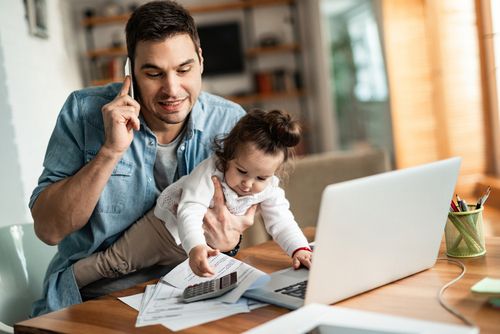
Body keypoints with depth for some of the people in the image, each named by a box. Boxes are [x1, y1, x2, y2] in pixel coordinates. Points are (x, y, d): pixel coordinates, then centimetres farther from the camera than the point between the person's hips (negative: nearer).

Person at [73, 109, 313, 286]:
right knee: (116, 262, -5)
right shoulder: (209, 172, -37)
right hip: (172, 223, -5)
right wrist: (195, 247, -65)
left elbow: (281, 222, -20)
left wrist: (300, 249, -39)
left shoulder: (269, 189, -21)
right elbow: (189, 213, -47)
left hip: (212, 241, 5)